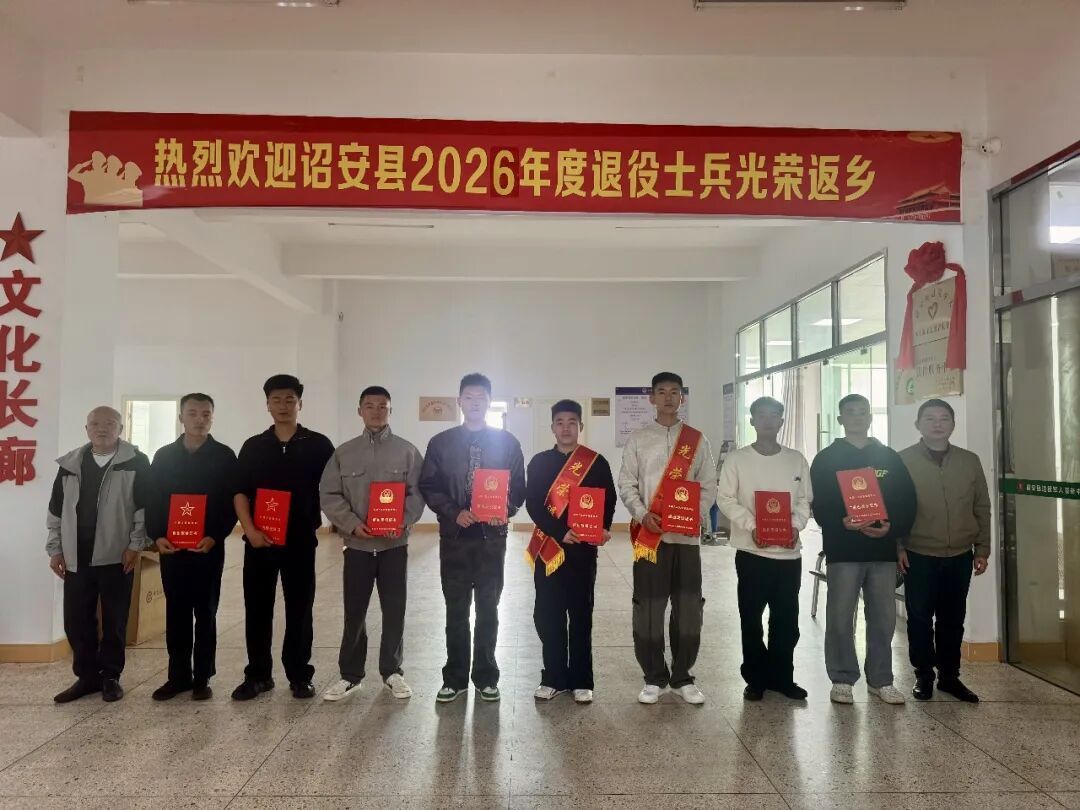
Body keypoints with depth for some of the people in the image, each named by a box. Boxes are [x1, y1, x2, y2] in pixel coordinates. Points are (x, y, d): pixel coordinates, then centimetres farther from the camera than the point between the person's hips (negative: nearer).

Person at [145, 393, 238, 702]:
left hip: (209, 548, -2)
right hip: (171, 548, 3)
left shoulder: (224, 456, -1)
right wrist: (157, 536, -7)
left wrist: (215, 537, -16)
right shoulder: (164, 456, 7)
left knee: (205, 614, 5)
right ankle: (178, 676, 21)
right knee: (176, 614, 10)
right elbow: (152, 501, 7)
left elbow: (231, 503, -4)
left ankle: (202, 678, 14)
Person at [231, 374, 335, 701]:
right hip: (259, 540, 2)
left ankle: (300, 676, 17)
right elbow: (240, 493, 4)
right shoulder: (253, 446, 7)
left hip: (300, 540, -2)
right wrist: (250, 530, -9)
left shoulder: (318, 445, 2)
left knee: (299, 610, 5)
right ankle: (258, 675, 21)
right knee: (257, 609, 7)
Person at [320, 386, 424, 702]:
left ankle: (392, 671, 22)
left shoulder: (407, 451, 2)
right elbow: (330, 495, 1)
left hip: (394, 543, 0)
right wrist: (352, 524, -13)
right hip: (357, 544, 1)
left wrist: (403, 523, -17)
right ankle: (350, 674, 22)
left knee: (394, 610, 7)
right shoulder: (344, 453, 5)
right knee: (354, 611, 7)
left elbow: (417, 493, -2)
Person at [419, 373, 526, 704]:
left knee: (488, 609, 8)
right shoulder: (441, 443, 4)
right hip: (454, 535, 0)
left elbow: (518, 488, 4)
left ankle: (486, 677, 20)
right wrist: (454, 512, -13)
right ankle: (455, 678, 20)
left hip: (492, 536, 0)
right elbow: (428, 487, 2)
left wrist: (505, 511, -15)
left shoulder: (507, 443, 4)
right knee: (456, 610, 8)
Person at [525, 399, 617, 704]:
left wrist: (601, 530, -19)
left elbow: (608, 503, 0)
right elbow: (533, 505, -4)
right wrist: (560, 532, -16)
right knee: (547, 616, 6)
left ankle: (581, 680, 19)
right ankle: (553, 677, 20)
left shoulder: (597, 463, 2)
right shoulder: (539, 462, 4)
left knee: (581, 616, 7)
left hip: (583, 550, -1)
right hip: (548, 549, 1)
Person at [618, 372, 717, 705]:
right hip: (650, 535, -1)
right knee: (648, 608, 2)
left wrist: (697, 516, -11)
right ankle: (654, 677, 16)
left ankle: (682, 677, 20)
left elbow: (709, 486, 6)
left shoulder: (697, 441, 8)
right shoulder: (638, 439, 6)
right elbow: (626, 484, 2)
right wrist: (643, 514, -13)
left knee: (688, 608, 4)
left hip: (687, 534, 1)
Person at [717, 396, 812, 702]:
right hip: (751, 551, -2)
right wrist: (752, 526, -18)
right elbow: (726, 499, -6)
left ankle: (782, 677, 24)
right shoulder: (737, 459, -1)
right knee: (751, 618, 5)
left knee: (787, 618, 9)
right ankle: (755, 678, 19)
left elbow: (805, 500, 8)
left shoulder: (796, 460, 8)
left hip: (789, 551, 2)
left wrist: (796, 525, -11)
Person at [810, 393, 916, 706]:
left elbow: (908, 501, 8)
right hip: (843, 550, -2)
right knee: (840, 618, 0)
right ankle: (842, 679, 13)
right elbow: (819, 504, -3)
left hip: (883, 550, 3)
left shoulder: (890, 458, 12)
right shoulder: (826, 459, 5)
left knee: (883, 618, 8)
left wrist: (892, 527, -10)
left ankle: (881, 680, 21)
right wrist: (841, 522, -21)